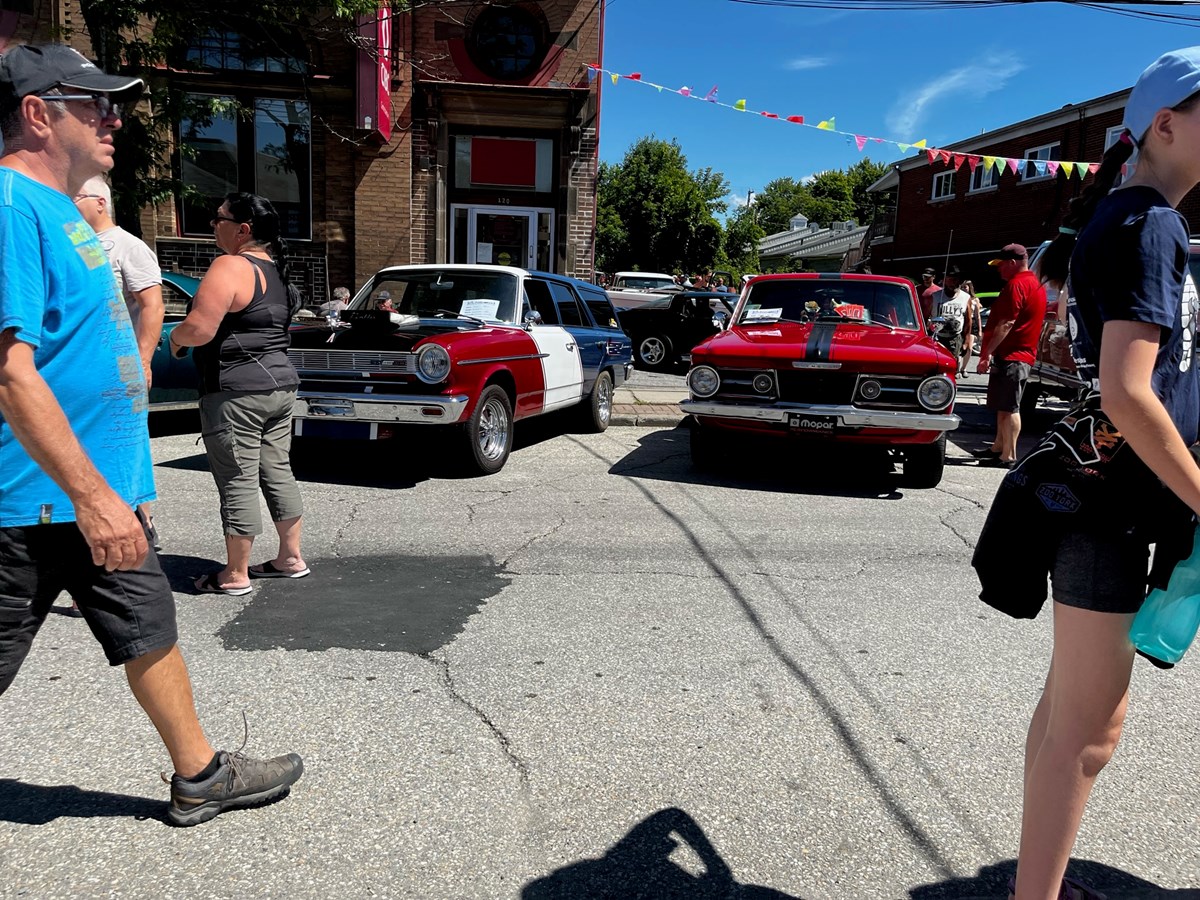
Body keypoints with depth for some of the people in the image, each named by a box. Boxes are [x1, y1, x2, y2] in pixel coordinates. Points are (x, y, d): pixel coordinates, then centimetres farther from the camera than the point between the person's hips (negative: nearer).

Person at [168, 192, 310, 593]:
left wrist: (174, 337, 0)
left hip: (237, 391, -9)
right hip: (281, 384, 9)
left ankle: (235, 575, 8)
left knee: (238, 481, -1)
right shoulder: (278, 270, 13)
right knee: (277, 472, 14)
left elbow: (199, 329, -22)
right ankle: (291, 558, 23)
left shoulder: (230, 267, -15)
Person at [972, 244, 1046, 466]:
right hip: (1024, 354, 11)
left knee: (1008, 408, -8)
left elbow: (1006, 324, -22)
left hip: (1009, 356, -11)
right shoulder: (1036, 284, 19)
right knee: (1005, 406, 17)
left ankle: (1008, 456, -6)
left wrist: (987, 353, -23)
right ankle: (998, 447, 25)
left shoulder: (1016, 285, -14)